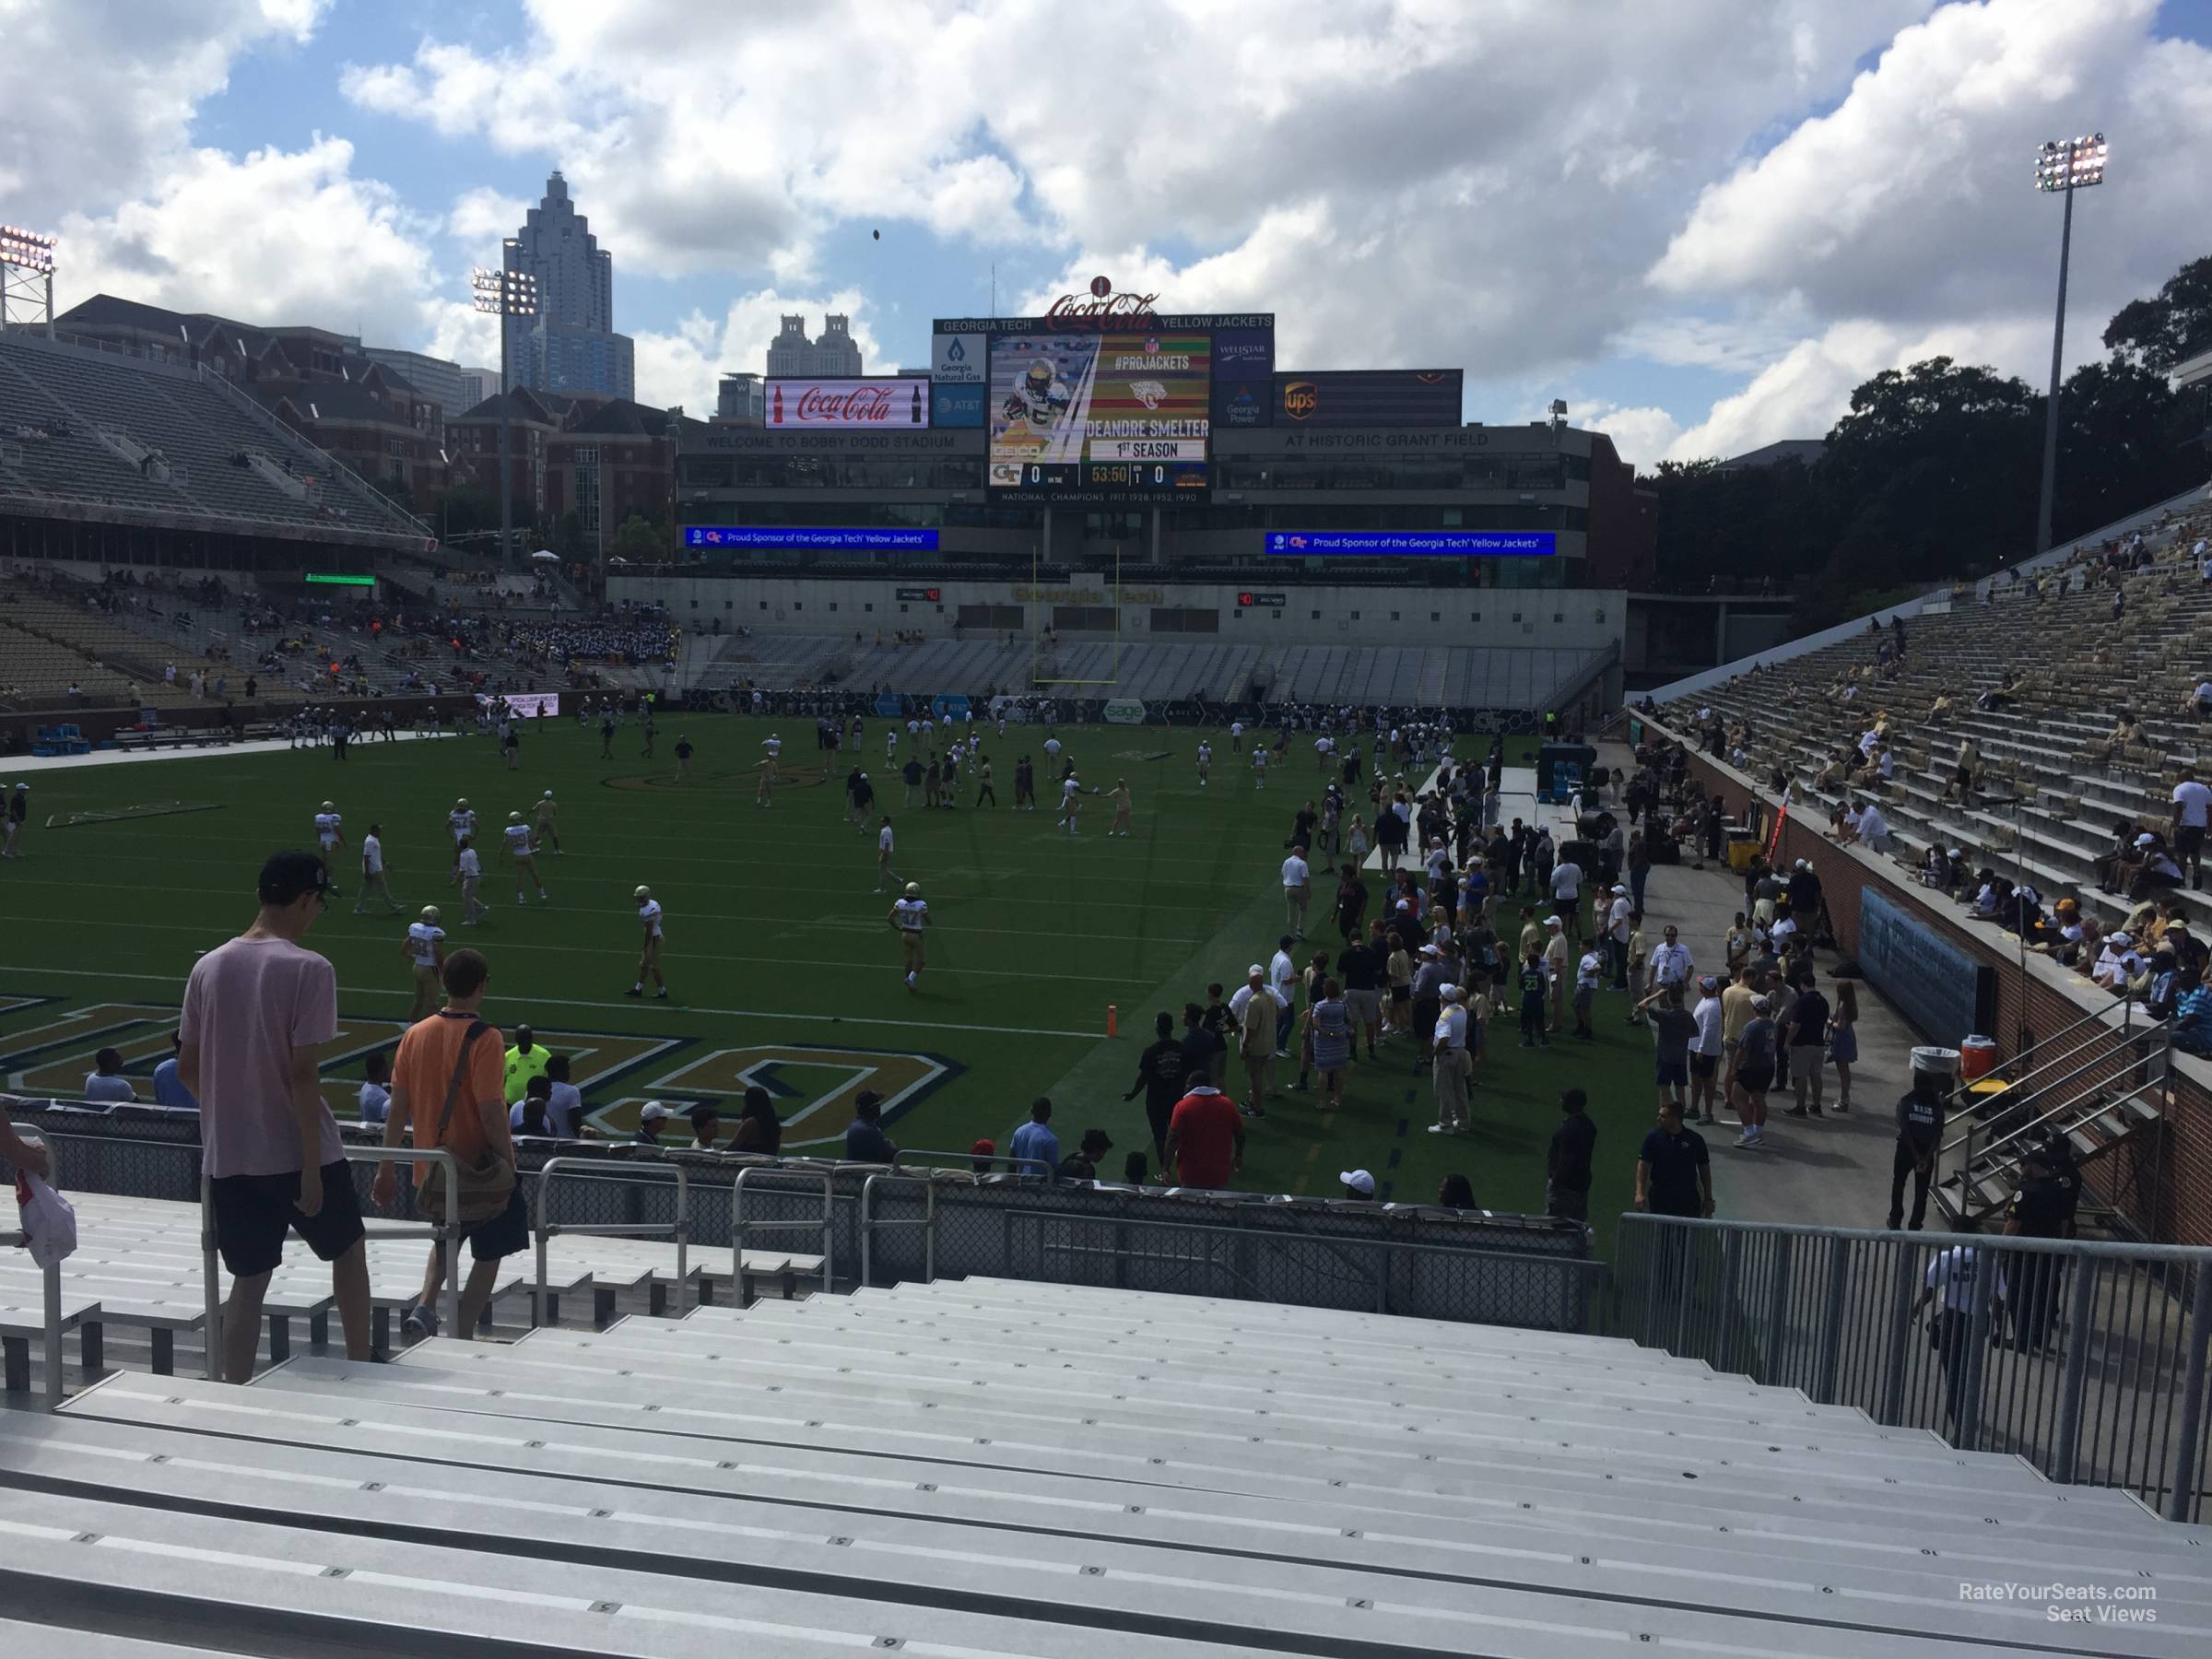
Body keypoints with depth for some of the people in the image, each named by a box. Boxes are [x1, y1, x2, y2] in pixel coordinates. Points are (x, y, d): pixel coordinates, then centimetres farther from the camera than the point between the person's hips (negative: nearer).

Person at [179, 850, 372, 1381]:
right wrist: (313, 1167, -14)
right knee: (348, 1249, 18)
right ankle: (360, 1370, 27)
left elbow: (187, 1068, 9)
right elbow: (303, 1074, -19)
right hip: (296, 1153, -4)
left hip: (228, 1157, 4)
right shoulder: (308, 969, -16)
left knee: (249, 1282, 13)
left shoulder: (208, 966, 2)